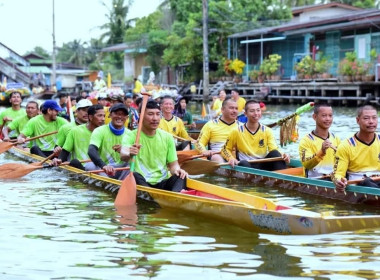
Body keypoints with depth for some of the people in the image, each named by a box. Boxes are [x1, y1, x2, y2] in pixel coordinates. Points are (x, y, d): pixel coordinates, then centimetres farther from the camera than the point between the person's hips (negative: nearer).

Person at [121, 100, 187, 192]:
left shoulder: (167, 137, 11)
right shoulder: (131, 136, -1)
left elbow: (173, 164, 12)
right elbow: (123, 155, -21)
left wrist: (176, 169, -13)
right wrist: (129, 154, -47)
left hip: (163, 183, 3)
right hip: (141, 182, -3)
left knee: (180, 176, -25)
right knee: (134, 175, -34)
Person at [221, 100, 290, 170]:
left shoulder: (267, 131, 6)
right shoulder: (237, 132, 2)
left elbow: (274, 149, -7)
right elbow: (225, 149, 11)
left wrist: (282, 156, -30)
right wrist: (231, 158, -12)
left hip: (263, 165, 2)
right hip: (246, 165, -2)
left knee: (275, 154, -24)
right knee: (243, 163, -36)